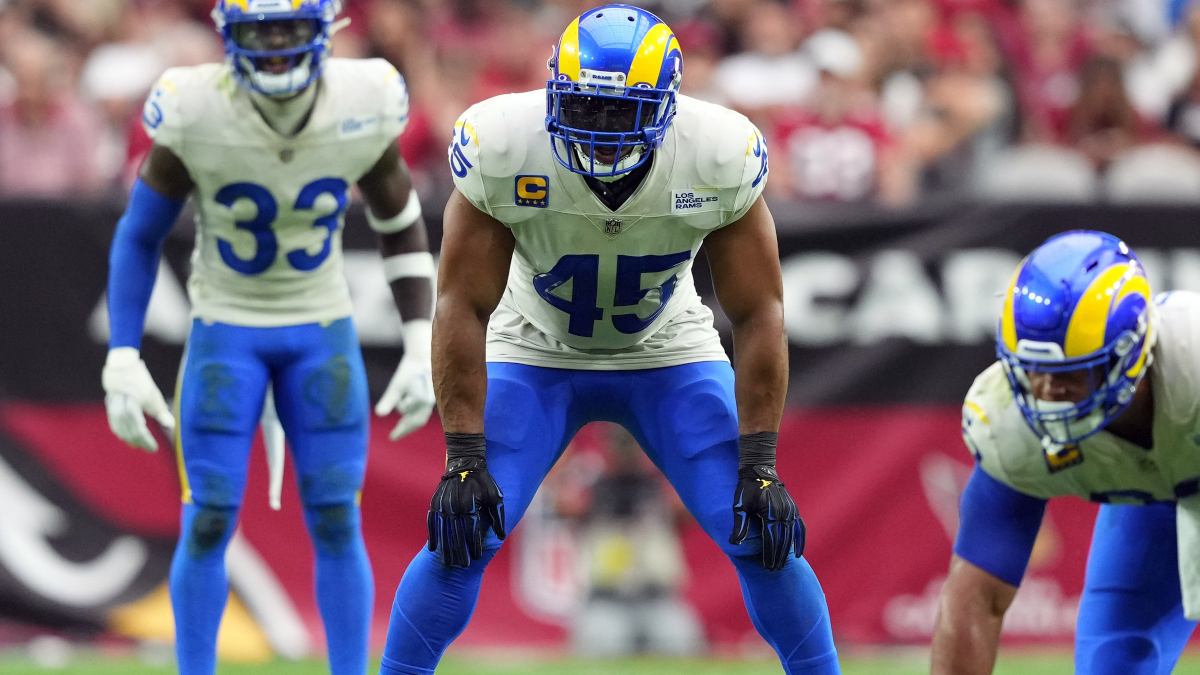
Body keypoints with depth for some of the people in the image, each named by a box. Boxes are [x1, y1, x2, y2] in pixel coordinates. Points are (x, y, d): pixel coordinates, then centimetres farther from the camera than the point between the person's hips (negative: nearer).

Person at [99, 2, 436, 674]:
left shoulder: (365, 109, -16)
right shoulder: (195, 115, -21)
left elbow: (402, 227, 1)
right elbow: (139, 236, -7)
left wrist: (422, 351, -5)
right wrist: (122, 363, -12)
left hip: (323, 333, 1)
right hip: (226, 329, -1)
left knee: (337, 523, -2)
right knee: (208, 523, -6)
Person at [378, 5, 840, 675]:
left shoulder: (723, 157, -27)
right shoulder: (503, 148, -29)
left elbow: (758, 315, -17)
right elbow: (463, 307, -21)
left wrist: (758, 466, -20)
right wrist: (464, 461, -23)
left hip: (669, 355, 1)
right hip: (537, 358, -1)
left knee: (764, 534, -11)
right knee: (462, 534, -15)